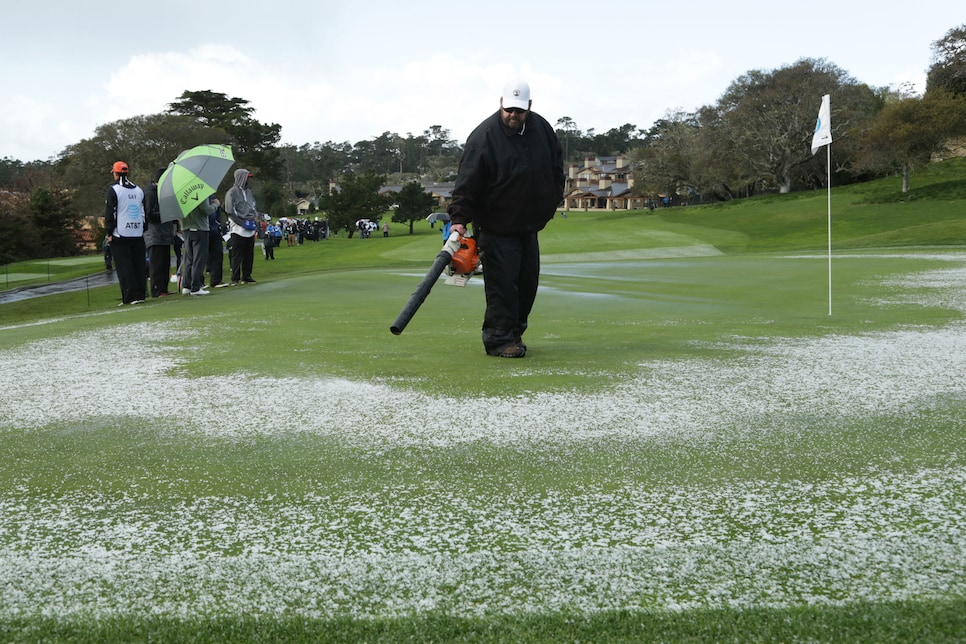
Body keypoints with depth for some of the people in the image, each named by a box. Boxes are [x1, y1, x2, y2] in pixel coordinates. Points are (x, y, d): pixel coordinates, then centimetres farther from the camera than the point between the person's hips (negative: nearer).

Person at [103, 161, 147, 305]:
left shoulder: (113, 189, -6)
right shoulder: (139, 190, 11)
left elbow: (110, 213, -7)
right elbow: (144, 212, 15)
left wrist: (109, 233, -3)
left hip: (120, 235, -5)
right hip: (138, 234, 5)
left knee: (124, 267, -2)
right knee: (139, 265, 7)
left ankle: (130, 296, -5)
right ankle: (140, 294, 7)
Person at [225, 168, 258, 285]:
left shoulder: (249, 191, 17)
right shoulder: (232, 192, -6)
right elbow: (230, 211, -10)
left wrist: (254, 219, 6)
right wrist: (242, 222, -14)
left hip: (250, 229, 7)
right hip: (238, 229, -7)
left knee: (249, 255, 9)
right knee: (237, 255, -5)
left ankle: (246, 276, 17)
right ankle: (235, 278, -2)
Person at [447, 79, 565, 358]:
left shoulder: (541, 128, 2)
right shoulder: (484, 136, -16)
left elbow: (557, 165, 18)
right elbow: (467, 181, -20)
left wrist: (553, 200, 14)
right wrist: (459, 218, -27)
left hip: (529, 225, 7)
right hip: (497, 227, -7)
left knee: (528, 281, 10)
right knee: (502, 283, -10)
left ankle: (515, 332, 22)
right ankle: (499, 340, -4)